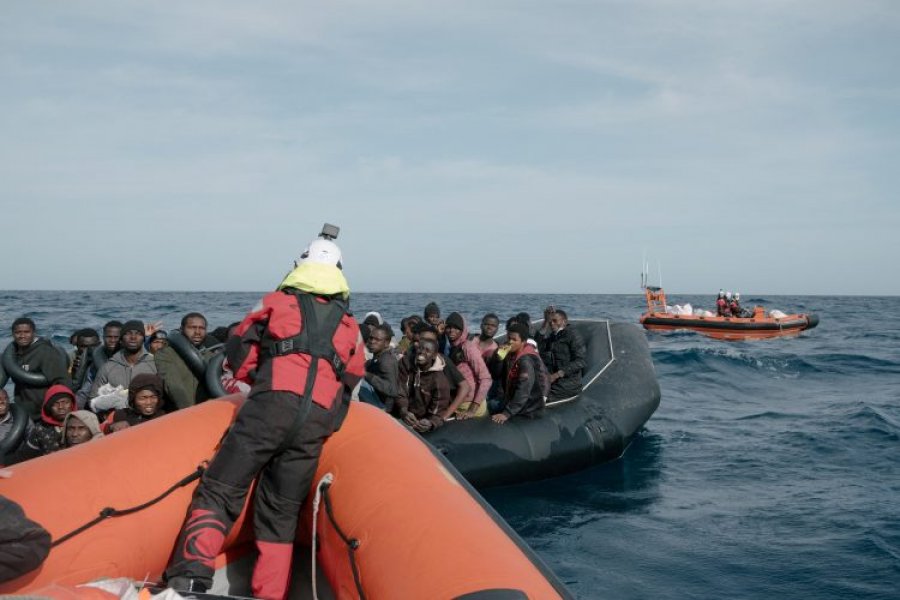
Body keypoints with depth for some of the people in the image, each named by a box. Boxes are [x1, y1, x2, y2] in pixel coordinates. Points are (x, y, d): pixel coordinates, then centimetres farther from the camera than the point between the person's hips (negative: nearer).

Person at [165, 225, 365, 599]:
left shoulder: (278, 301, 19)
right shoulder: (349, 324, 27)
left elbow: (238, 351, 16)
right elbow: (352, 380, 26)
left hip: (272, 403, -3)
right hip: (319, 419, 3)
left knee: (220, 492, 0)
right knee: (281, 513, 11)